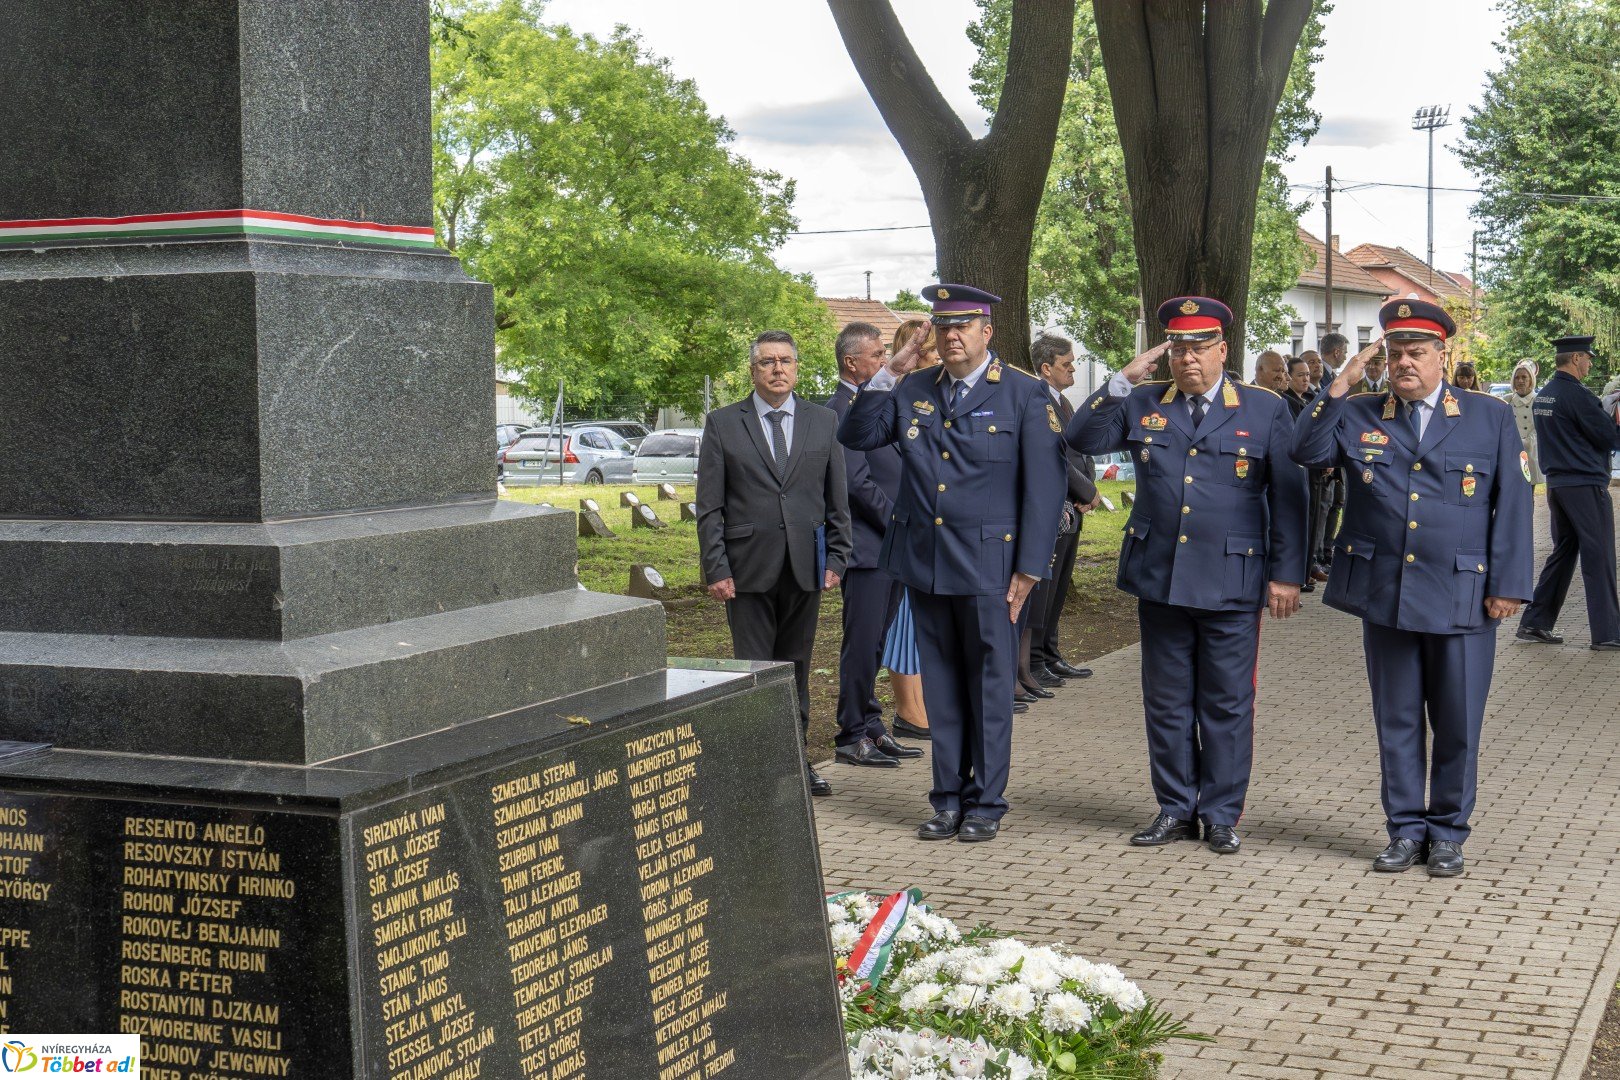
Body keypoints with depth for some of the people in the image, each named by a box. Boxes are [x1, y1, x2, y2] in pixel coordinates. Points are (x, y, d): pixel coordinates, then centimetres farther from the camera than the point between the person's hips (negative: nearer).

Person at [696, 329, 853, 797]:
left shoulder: (824, 422, 9)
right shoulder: (722, 424, 2)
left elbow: (837, 500, 11)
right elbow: (709, 506, 0)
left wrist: (836, 558, 3)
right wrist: (716, 568, -7)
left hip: (805, 567, 2)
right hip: (749, 570, -2)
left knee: (796, 667, 11)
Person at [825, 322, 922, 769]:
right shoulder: (840, 409, -13)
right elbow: (858, 482, -18)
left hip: (891, 545, 9)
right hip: (866, 546, -9)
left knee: (873, 644, 14)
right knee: (862, 643, -3)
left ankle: (870, 728, 21)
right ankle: (852, 737, 4)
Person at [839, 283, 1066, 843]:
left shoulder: (1025, 394, -3)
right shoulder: (913, 391, 10)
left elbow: (1044, 486, -5)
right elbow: (855, 435, 9)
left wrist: (1029, 568, -10)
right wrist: (888, 375, -1)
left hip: (987, 565, -4)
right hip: (923, 563, 4)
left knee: (989, 686, 4)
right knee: (941, 685, 11)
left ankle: (986, 803, 14)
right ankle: (948, 798, 20)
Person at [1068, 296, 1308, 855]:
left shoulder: (1265, 410, 2)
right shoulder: (1142, 405, 9)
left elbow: (1289, 496, 1)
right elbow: (1081, 440, 0)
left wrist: (1287, 574, -4)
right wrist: (1121, 382, -8)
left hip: (1232, 583, -3)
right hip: (1159, 578, 3)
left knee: (1227, 704, 5)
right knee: (1166, 703, 10)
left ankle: (1222, 814, 16)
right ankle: (1176, 810, 21)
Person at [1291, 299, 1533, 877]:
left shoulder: (1491, 417, 3)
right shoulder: (1358, 415, 7)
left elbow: (1512, 503, 1)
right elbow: (1307, 452, -7)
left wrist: (1507, 585, -5)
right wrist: (1341, 385, -12)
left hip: (1461, 598, -1)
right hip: (1384, 595, 2)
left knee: (1457, 725, 6)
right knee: (1397, 720, 9)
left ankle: (1448, 832, 20)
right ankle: (1406, 830, 20)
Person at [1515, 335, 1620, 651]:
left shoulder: (1543, 395, 12)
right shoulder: (1577, 395, -16)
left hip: (1556, 483, 9)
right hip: (1586, 485, -9)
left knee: (1563, 553, 15)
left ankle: (1534, 623, 15)